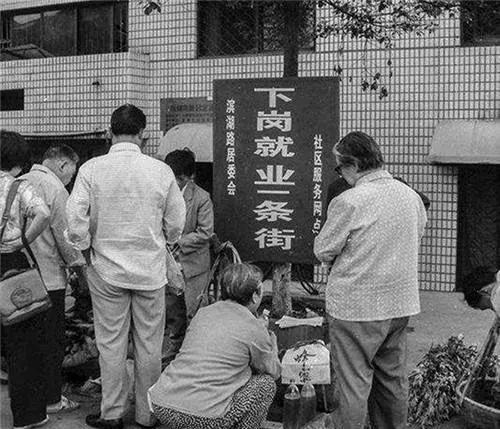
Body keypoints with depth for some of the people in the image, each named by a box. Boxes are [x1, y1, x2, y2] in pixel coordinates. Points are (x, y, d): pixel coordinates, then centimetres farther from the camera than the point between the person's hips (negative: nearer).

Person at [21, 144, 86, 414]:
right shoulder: (54, 188, -13)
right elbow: (65, 235, -13)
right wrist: (80, 269, -2)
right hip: (49, 276, -8)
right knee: (52, 340, 2)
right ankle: (51, 399, 9)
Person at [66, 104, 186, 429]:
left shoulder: (91, 169, -9)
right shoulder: (161, 170, -7)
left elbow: (74, 218, -11)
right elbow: (177, 222, 0)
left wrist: (86, 249, 5)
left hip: (106, 270, 0)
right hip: (151, 270, 0)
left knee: (111, 343, 10)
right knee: (149, 344, 10)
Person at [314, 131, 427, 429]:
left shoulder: (349, 202, -18)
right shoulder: (412, 197, 2)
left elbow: (323, 251, -10)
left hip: (356, 307, -6)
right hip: (401, 304, 7)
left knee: (354, 383, 3)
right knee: (393, 379, 18)